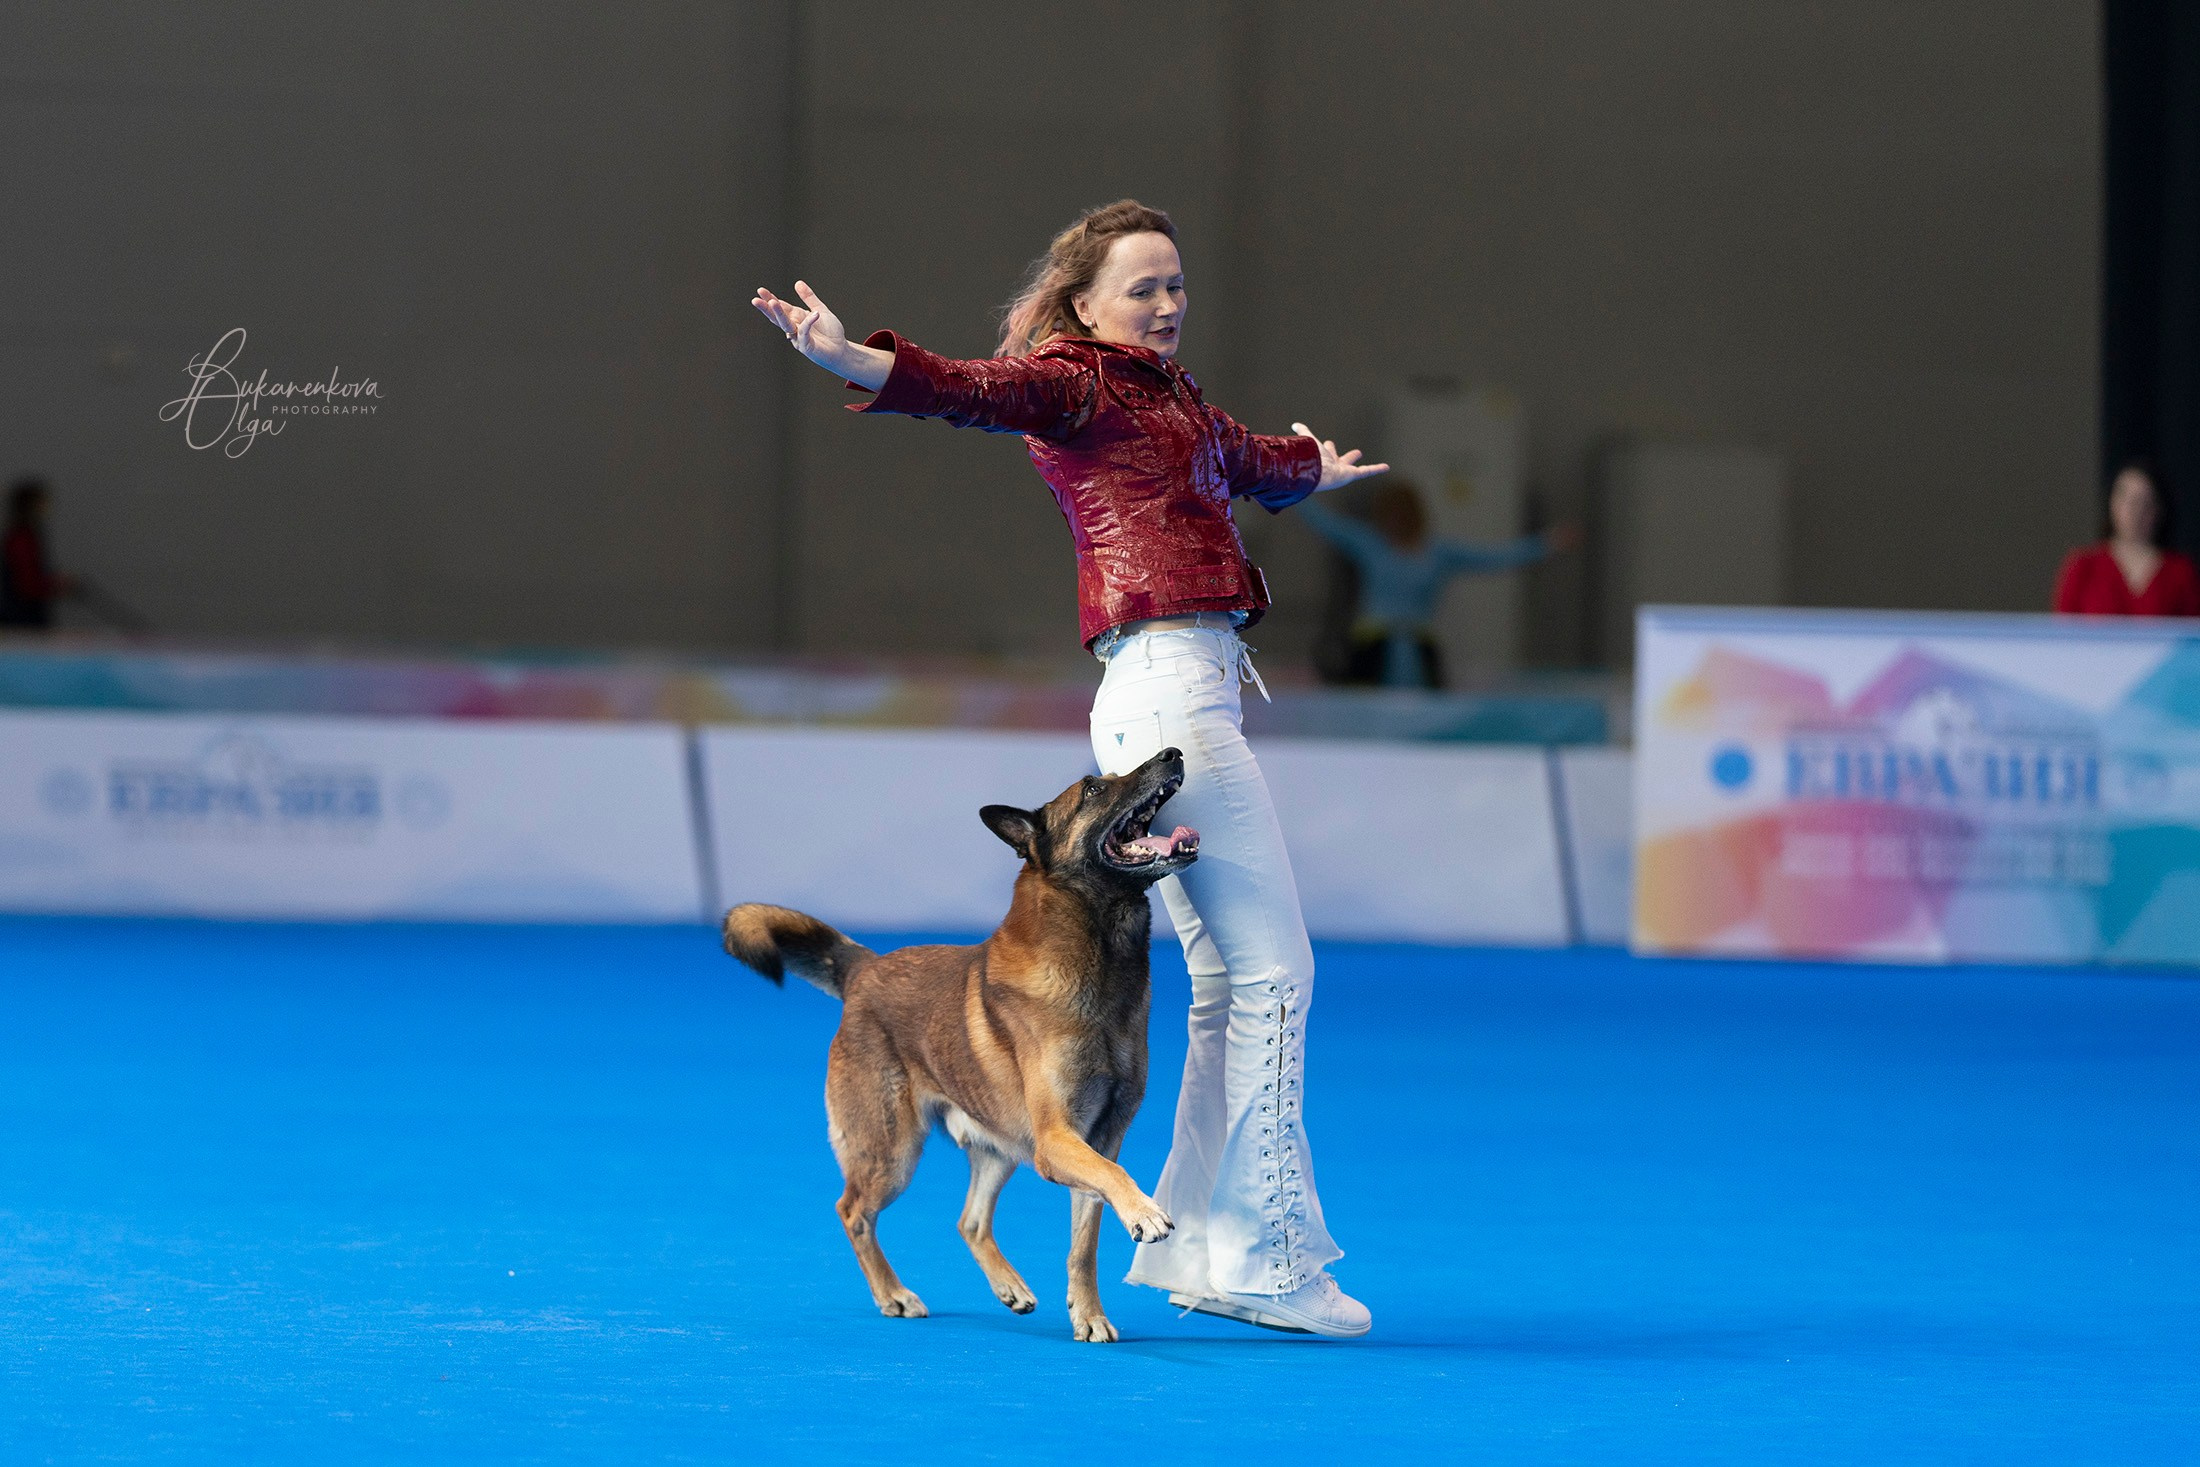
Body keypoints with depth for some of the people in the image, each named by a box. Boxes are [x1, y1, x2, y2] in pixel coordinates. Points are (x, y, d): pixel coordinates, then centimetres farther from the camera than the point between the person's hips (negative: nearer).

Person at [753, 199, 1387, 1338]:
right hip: (1170, 688, -10)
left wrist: (1312, 468, 66)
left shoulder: (1165, 400, 22)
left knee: (1230, 983, 12)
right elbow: (976, 390, -23)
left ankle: (1194, 1247, 17)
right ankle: (1269, 1259, -7)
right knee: (1275, 972, -9)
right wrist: (857, 361, -43)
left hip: (1176, 703, 10)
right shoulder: (1076, 383, -3)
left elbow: (1247, 457, 44)